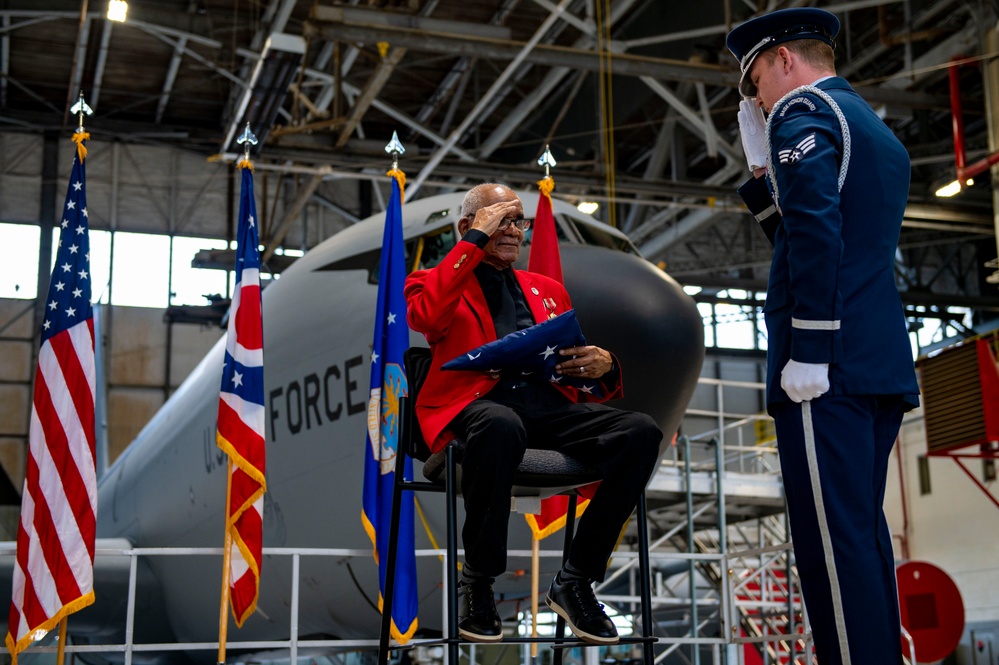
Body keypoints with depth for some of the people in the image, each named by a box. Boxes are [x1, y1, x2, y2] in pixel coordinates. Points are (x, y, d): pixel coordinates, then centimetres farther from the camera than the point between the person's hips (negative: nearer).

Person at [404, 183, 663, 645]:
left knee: (641, 432, -24)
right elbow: (425, 316, -8)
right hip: (475, 402, -4)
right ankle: (476, 585, -20)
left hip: (550, 403, 5)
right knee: (501, 426, -42)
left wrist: (603, 365, 3)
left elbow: (577, 362, 28)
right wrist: (475, 240, -2)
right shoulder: (435, 282, 18)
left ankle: (575, 580, -12)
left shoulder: (548, 290, 31)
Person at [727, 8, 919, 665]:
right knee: (864, 533, 11)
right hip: (883, 365, 9)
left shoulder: (804, 113, -2)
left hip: (829, 363, -9)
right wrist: (764, 170, 23)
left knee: (834, 537, -11)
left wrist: (807, 354, -20)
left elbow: (816, 233, -18)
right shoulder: (881, 135, 26)